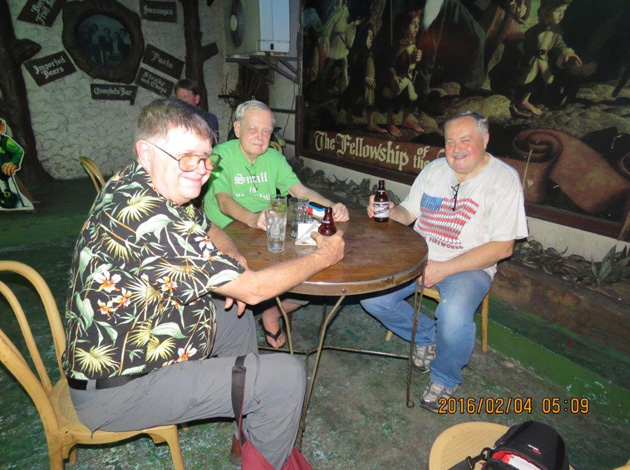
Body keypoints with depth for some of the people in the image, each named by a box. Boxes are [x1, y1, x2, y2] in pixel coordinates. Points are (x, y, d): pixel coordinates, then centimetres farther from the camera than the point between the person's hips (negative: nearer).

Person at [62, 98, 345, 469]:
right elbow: (253, 290, -25)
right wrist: (325, 256, -12)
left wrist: (234, 265, -8)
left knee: (238, 319, 22)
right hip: (118, 392, -9)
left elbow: (209, 230, 13)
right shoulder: (150, 221, -32)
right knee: (287, 376, -13)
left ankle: (249, 434, 38)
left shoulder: (135, 185, -2)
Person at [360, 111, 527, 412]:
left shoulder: (504, 179, -8)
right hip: (419, 257, 5)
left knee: (454, 320, -33)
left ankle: (445, 379, 2)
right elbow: (408, 213, 15)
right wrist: (388, 211, -11)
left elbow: (502, 247, -13)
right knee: (371, 298, -13)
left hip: (470, 266, -5)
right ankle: (426, 337, 15)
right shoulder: (434, 169, 8)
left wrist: (445, 268, -21)